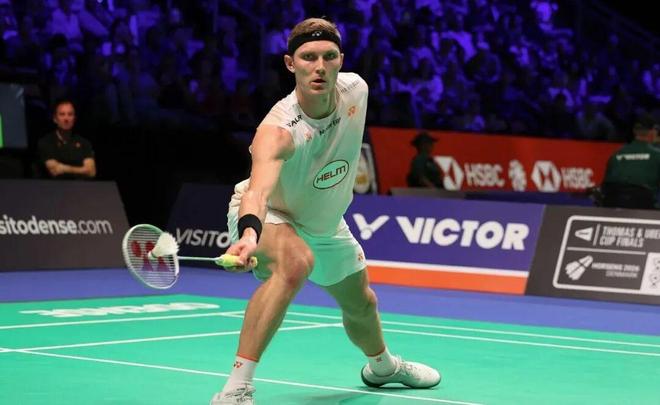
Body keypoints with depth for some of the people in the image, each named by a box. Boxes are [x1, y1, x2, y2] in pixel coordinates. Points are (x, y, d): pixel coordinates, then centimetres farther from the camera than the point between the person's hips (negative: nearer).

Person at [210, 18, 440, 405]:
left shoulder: (356, 90, -21)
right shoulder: (278, 130, -41)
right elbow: (258, 192, -58)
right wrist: (249, 234, -76)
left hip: (326, 223, 7)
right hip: (266, 217, -7)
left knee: (361, 304, 23)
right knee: (295, 261, -40)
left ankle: (382, 366, 60)